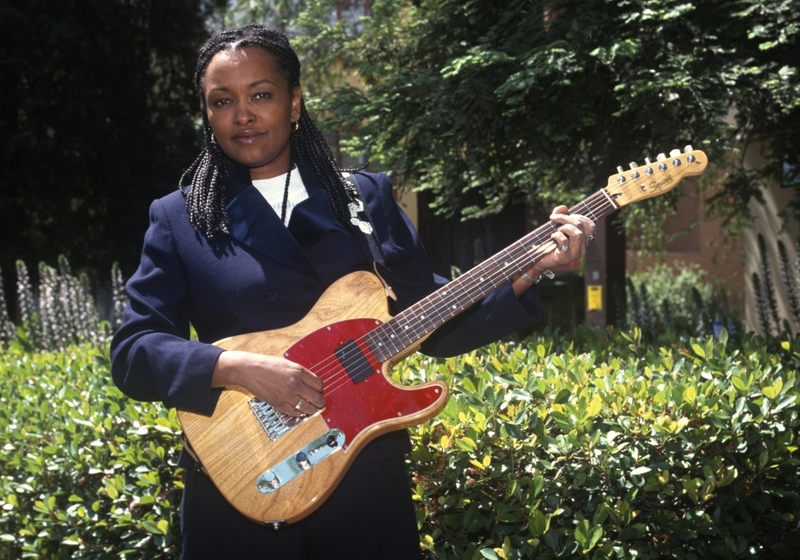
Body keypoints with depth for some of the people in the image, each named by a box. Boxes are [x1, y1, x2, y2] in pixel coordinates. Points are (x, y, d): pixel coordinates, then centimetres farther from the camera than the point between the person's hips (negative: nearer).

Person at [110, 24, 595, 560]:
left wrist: (527, 271, -8)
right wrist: (239, 367, -22)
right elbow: (132, 352, -7)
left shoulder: (367, 196, 5)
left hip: (368, 476, 1)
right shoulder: (178, 218, 1)